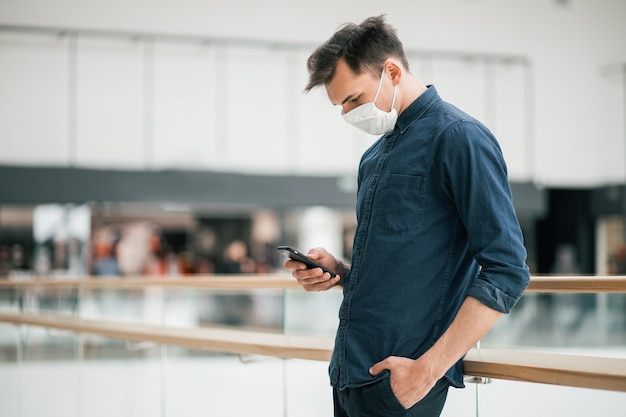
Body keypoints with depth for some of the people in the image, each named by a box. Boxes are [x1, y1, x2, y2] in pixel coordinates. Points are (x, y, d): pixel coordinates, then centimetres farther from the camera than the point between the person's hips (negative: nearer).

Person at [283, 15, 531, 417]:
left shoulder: (459, 138, -9)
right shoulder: (375, 157, 16)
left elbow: (507, 271, -16)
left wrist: (428, 369, -19)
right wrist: (339, 271, 5)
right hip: (350, 370, 8)